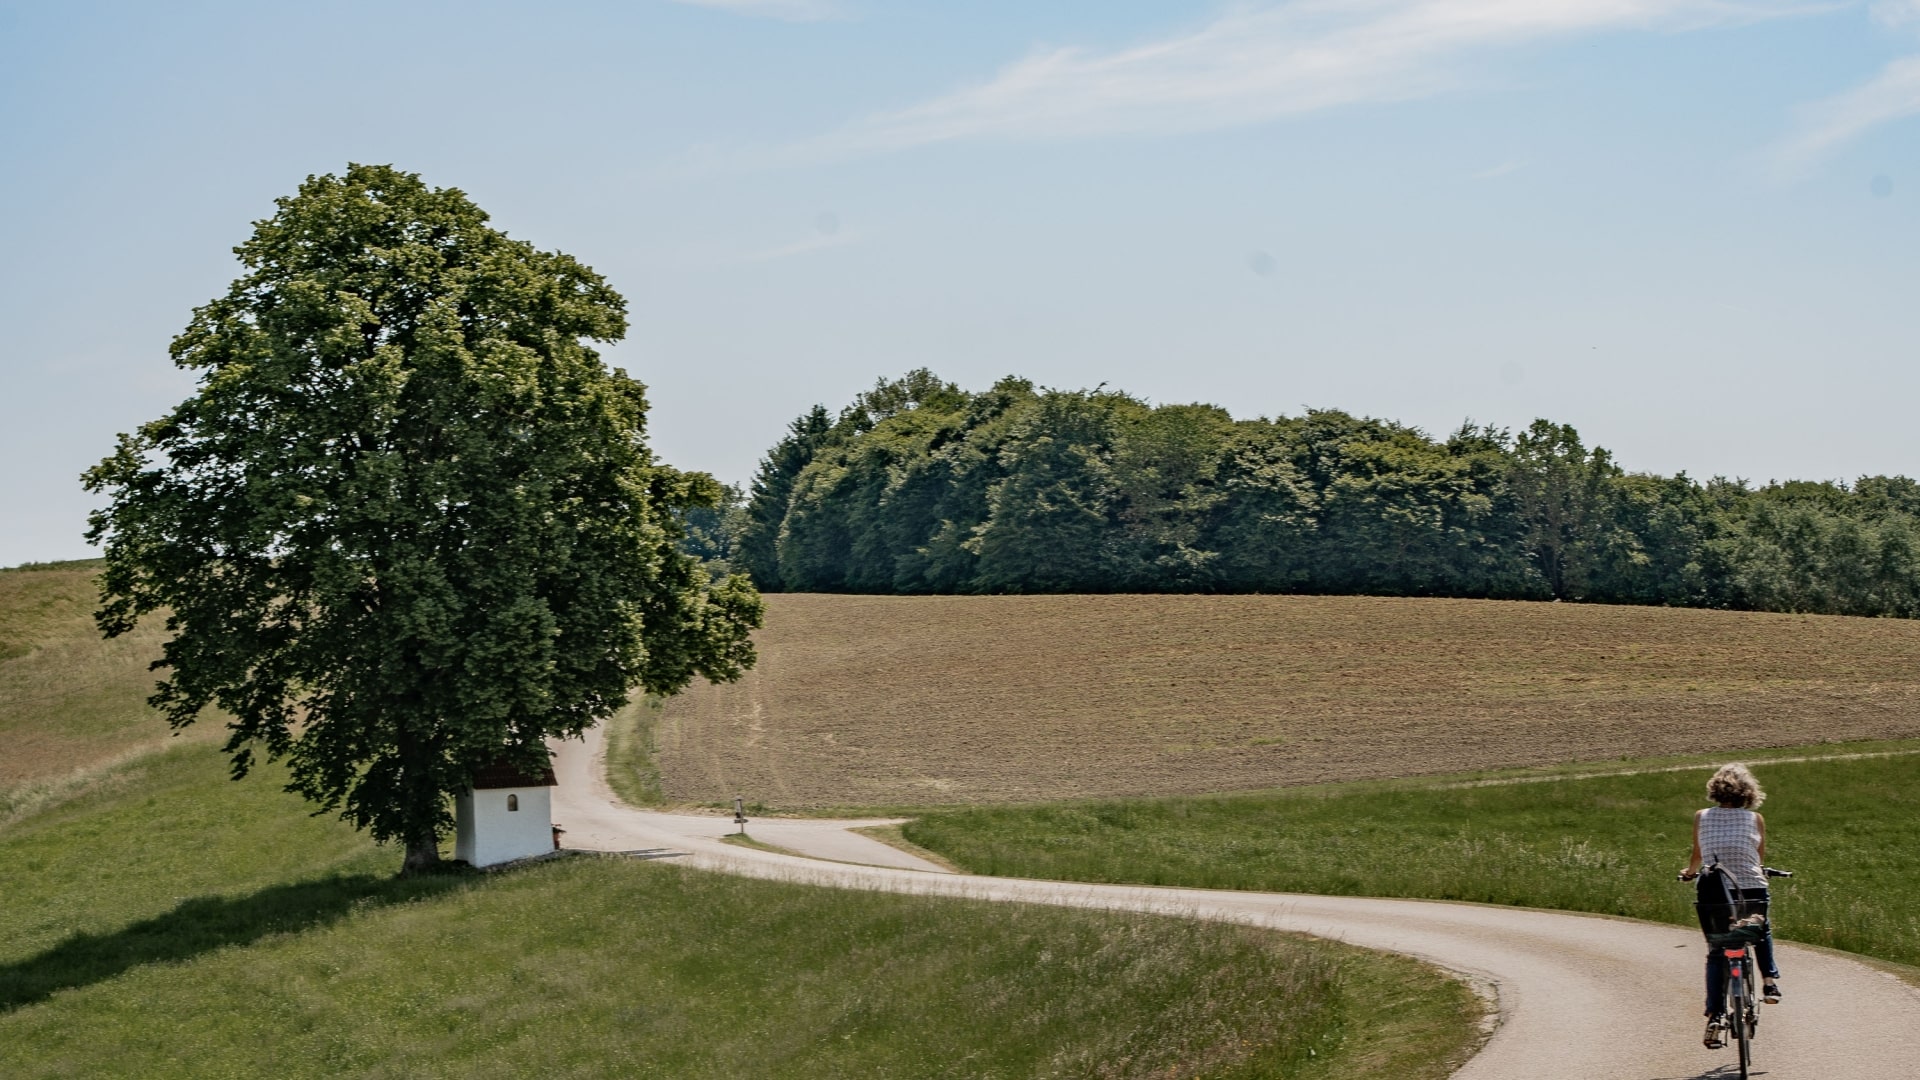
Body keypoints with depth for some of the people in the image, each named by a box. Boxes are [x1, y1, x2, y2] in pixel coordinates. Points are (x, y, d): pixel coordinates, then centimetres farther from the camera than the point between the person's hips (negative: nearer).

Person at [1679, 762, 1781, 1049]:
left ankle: (1714, 1015, 0)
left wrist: (1689, 872, 36)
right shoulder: (1755, 819, 2)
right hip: (1752, 891, 0)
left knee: (1716, 953, 11)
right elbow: (1760, 859, 13)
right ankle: (1770, 979, 19)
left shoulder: (1701, 817, 3)